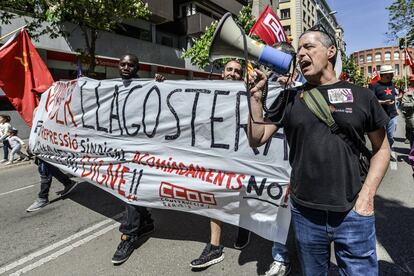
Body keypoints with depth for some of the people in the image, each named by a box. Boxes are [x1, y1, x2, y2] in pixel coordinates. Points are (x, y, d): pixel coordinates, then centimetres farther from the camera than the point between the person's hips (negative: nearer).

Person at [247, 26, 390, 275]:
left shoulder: (361, 96, 1)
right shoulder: (290, 98, 3)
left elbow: (382, 148, 7)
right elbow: (256, 140, 1)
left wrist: (367, 195, -4)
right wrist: (256, 96, -7)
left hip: (353, 213, -1)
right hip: (304, 213, 1)